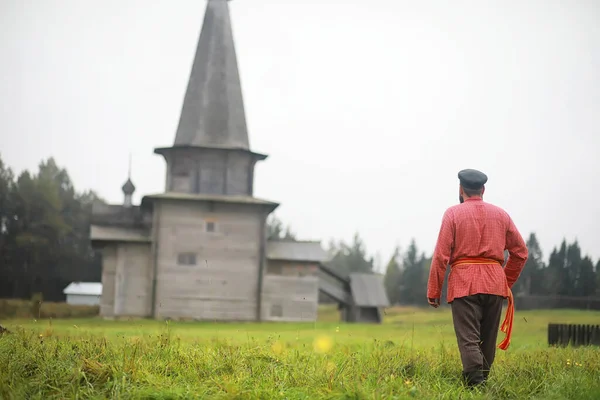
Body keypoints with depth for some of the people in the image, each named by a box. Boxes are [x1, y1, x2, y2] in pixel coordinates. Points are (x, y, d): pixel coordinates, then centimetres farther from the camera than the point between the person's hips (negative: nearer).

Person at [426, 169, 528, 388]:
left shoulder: (453, 213, 1)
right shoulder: (500, 214, 12)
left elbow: (441, 255, -5)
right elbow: (520, 251, 14)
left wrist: (433, 291, -1)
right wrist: (507, 282, 24)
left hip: (464, 283, -4)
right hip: (495, 283, 4)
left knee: (469, 339, -7)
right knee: (488, 339, 14)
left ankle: (476, 385, -20)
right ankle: (482, 380, 22)